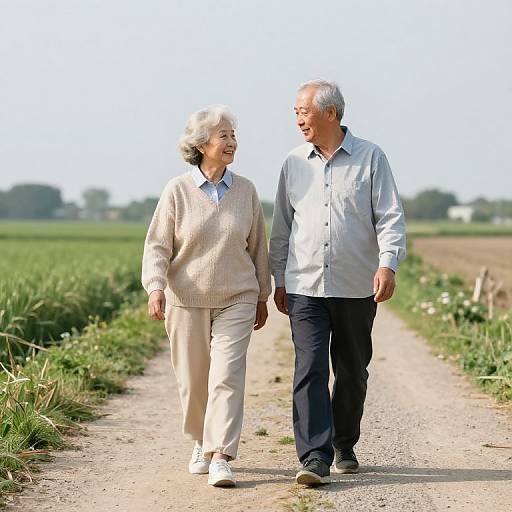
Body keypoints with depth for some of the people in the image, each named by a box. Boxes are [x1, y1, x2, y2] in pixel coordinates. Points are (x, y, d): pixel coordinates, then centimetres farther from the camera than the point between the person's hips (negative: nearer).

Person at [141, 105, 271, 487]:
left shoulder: (246, 191, 2)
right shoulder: (177, 191, -4)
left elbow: (257, 246, 11)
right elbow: (157, 246, -3)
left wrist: (262, 296, 15)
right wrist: (156, 288, -18)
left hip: (236, 301, 0)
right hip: (186, 301, 0)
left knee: (227, 376, -13)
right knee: (193, 382, 9)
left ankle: (221, 458, -13)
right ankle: (202, 444, 33)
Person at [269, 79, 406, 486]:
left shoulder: (370, 158, 1)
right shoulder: (294, 164, 9)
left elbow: (391, 217, -3)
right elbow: (282, 227, 15)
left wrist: (388, 264, -17)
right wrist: (279, 280, 13)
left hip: (356, 288, -1)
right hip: (305, 286, 1)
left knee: (352, 373, 9)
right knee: (310, 369, -11)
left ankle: (344, 446, 26)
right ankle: (315, 457, -14)